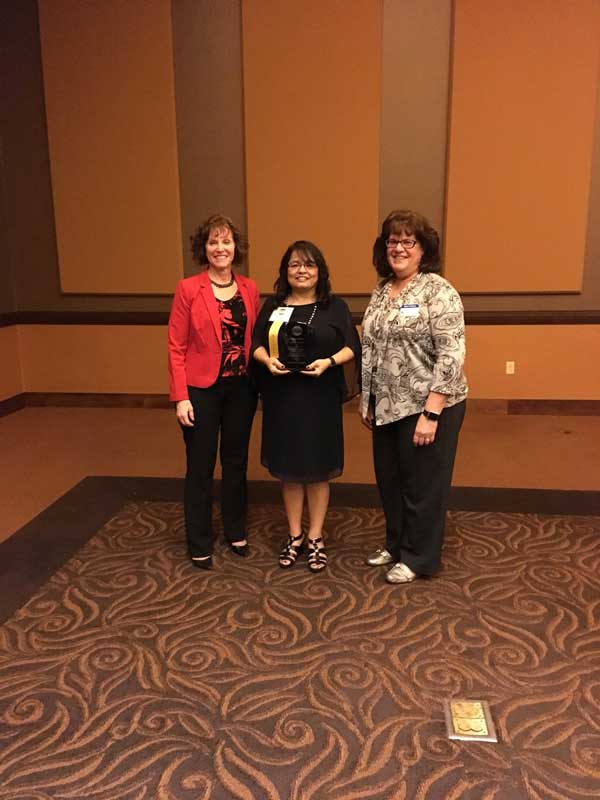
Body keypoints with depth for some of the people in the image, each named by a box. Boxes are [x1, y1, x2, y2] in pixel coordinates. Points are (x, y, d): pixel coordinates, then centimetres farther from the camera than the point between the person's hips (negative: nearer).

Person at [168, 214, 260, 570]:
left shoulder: (250, 288, 4)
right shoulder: (188, 289, -7)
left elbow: (256, 339, 9)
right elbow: (176, 346, -8)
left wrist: (261, 374, -1)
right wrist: (181, 397, -13)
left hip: (241, 388, 4)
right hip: (202, 389, -3)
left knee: (236, 462, 16)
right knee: (200, 467, 7)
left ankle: (236, 532, 34)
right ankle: (200, 544, 22)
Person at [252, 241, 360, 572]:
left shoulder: (335, 306, 2)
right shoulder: (273, 306, 9)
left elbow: (352, 347, -1)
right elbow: (255, 343, 8)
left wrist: (329, 362, -19)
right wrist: (267, 359, -13)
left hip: (319, 399, -2)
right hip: (281, 397, 3)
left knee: (317, 469, 6)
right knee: (288, 468, 10)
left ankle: (315, 538, 21)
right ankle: (294, 536, 25)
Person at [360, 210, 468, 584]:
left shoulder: (438, 291, -12)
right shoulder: (381, 292, 10)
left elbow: (451, 355, -19)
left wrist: (431, 413, -22)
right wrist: (367, 401, 14)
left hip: (426, 406, -7)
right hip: (387, 406, 7)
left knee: (422, 483, 7)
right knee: (389, 479, 17)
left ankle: (419, 558, 25)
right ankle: (396, 545, 37)